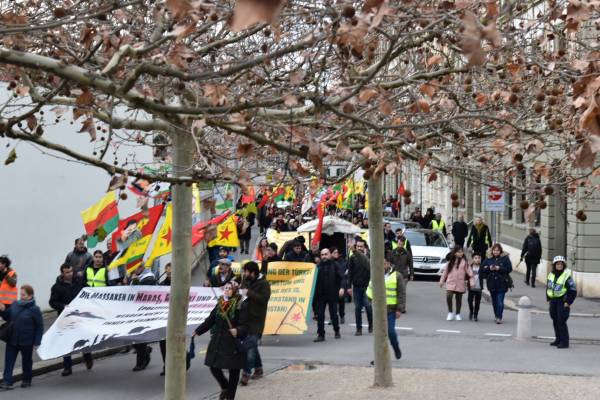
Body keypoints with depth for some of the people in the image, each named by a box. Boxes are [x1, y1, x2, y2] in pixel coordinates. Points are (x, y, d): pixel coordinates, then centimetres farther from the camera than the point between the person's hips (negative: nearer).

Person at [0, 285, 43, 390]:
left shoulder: (34, 309, -14)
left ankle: (27, 380, 30)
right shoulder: (15, 305, 0)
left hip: (26, 342, -4)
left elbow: (40, 326, -10)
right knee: (9, 360, 1)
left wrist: (37, 342, -11)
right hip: (12, 340, 4)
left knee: (26, 361, 14)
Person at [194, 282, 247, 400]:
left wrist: (238, 330, -31)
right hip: (218, 342, 5)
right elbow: (210, 321, 13)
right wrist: (198, 331, 9)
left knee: (234, 370, 3)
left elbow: (245, 325, -13)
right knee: (213, 366, 6)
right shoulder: (219, 305, 7)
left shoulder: (239, 306, -10)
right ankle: (225, 387, 32)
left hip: (233, 343, -5)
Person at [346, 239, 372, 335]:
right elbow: (350, 273, 5)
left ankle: (371, 326, 14)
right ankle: (359, 328, 13)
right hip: (356, 286, 3)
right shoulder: (352, 258, 3)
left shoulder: (368, 257, -2)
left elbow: (369, 269, -12)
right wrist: (349, 286, 2)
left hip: (367, 286, -2)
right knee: (357, 308, 5)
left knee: (368, 306, -8)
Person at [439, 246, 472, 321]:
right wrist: (442, 281, 16)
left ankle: (457, 314, 26)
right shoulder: (450, 262, 9)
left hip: (460, 283, -1)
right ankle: (450, 312, 1)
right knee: (448, 296, -16)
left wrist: (471, 276, -23)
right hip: (450, 282, 1)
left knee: (458, 298, 9)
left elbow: (468, 270, -7)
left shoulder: (464, 261, 1)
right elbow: (445, 271, 14)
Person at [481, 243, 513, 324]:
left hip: (502, 284, -3)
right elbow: (482, 269, 5)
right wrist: (489, 268, -13)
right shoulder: (488, 259, 7)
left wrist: (499, 268, -15)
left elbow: (509, 269, -6)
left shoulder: (505, 259, 0)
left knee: (500, 301, -9)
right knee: (494, 301, 12)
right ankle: (496, 316, 27)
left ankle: (499, 317, -5)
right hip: (492, 283, 3)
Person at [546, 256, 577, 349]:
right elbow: (548, 287, 21)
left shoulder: (567, 276, -13)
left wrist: (568, 302, -14)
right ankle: (558, 339, 24)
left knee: (561, 321, -12)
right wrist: (548, 299, 14)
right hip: (553, 301, 7)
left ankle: (564, 342, -8)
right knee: (555, 321, 12)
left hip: (563, 302, -7)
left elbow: (573, 291, -11)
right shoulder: (551, 275, 8)